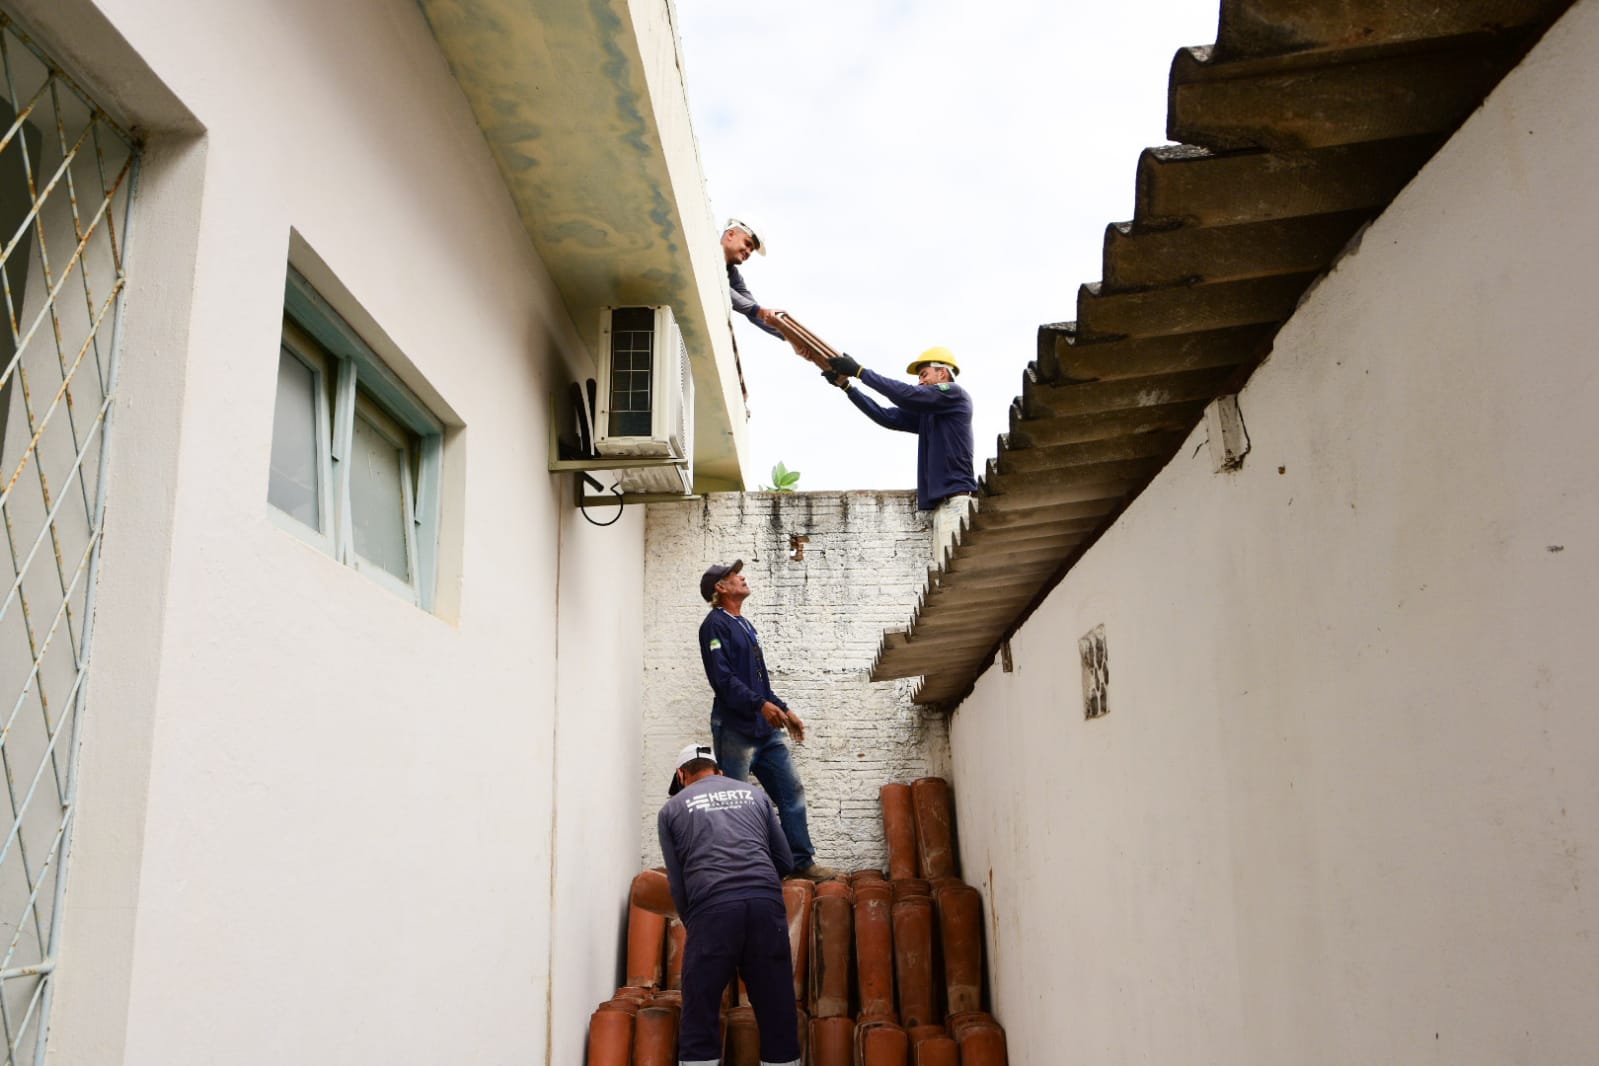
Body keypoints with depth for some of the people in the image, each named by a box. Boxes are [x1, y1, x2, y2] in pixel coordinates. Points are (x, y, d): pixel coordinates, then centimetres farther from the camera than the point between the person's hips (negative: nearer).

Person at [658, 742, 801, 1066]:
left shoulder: (672, 809, 18)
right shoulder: (754, 794, 23)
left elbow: (676, 881, 13)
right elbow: (785, 861, 22)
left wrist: (691, 925, 25)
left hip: (712, 908, -2)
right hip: (767, 902, 2)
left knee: (699, 1020, 7)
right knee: (778, 1016, 9)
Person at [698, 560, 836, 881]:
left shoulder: (744, 624, 20)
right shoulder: (715, 624, -8)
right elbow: (723, 678, -19)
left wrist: (783, 710, 18)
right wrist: (760, 704, -25)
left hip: (766, 729, 9)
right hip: (735, 730, -9)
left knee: (791, 790, 6)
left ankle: (802, 861, 13)